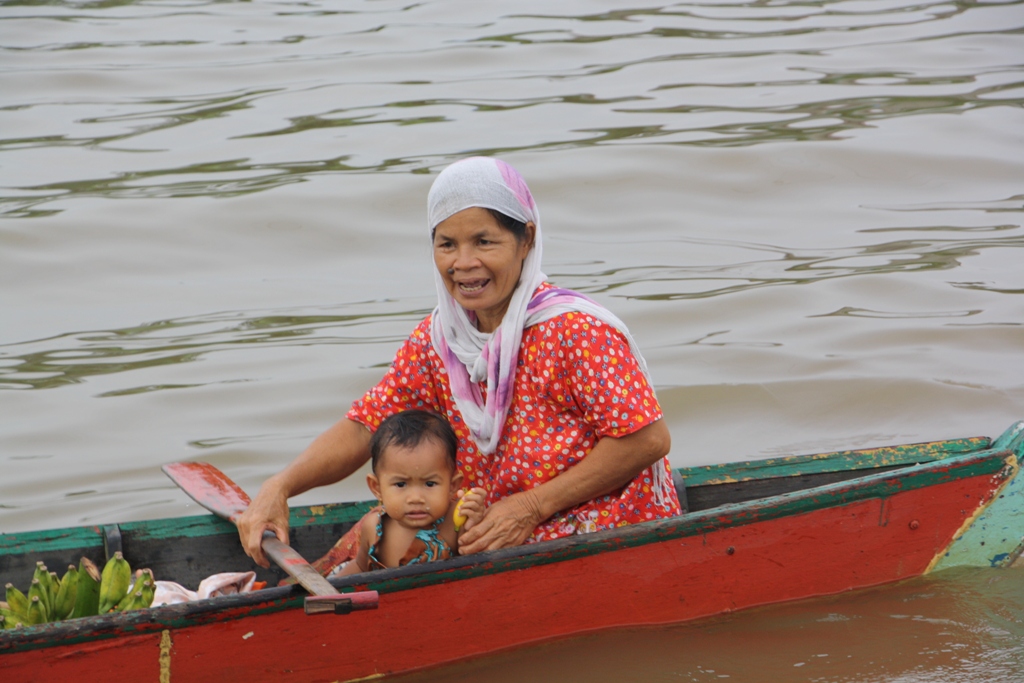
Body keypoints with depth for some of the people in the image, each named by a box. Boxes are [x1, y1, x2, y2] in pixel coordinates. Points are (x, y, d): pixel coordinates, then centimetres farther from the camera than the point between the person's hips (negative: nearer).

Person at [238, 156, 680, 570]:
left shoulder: (576, 330, -19)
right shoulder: (437, 339, 2)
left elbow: (648, 440, -19)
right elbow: (364, 428, 1)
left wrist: (533, 506, -20)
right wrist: (279, 488, -17)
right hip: (511, 548, 7)